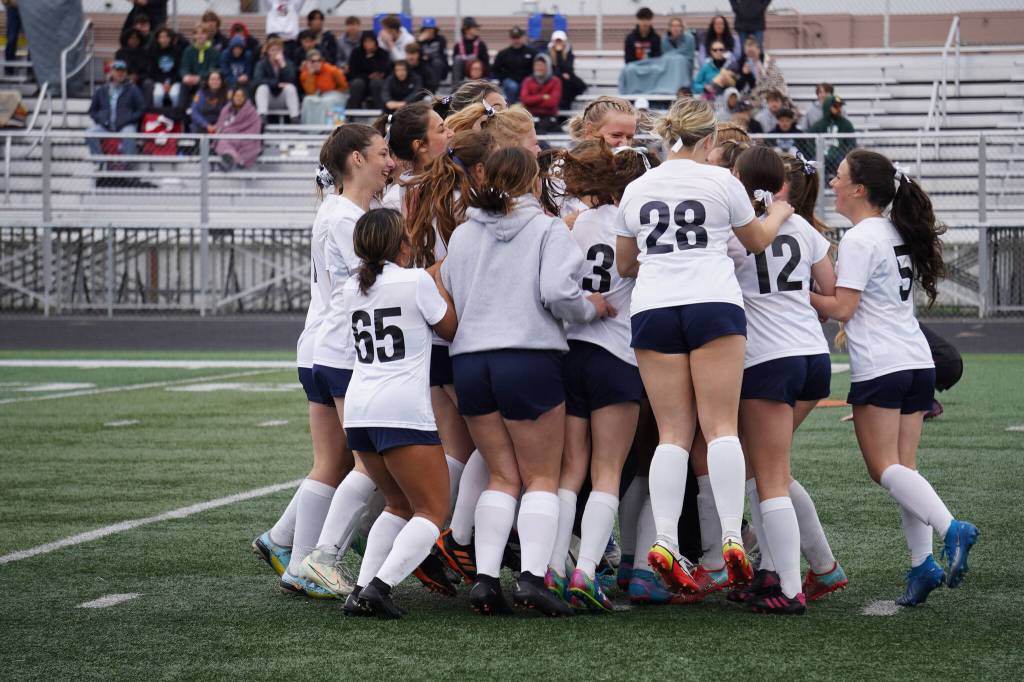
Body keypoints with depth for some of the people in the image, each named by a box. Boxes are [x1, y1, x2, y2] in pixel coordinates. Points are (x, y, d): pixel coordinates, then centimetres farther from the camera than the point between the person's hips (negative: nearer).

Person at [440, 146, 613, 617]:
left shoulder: (462, 235, 12)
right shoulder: (548, 229, -2)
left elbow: (448, 301, 12)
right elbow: (557, 293, -14)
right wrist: (592, 308, 4)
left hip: (469, 361, 4)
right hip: (530, 358, -4)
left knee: (502, 476, 12)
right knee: (542, 477, 4)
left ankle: (485, 576, -2)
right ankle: (532, 575, -13)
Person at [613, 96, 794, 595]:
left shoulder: (636, 190, 13)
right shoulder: (720, 180, 4)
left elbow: (623, 265, 24)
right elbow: (757, 241, 19)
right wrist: (779, 212, 39)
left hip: (651, 310, 3)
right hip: (713, 303, -3)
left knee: (673, 433, 2)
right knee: (721, 427, -4)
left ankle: (664, 540, -13)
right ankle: (732, 538, -15)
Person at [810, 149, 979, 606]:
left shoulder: (859, 239, -10)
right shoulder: (897, 233, 16)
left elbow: (842, 308, -12)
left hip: (879, 367, -8)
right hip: (917, 362, 8)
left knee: (885, 468, -6)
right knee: (903, 468, 6)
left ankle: (950, 529, -23)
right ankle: (922, 563, -3)